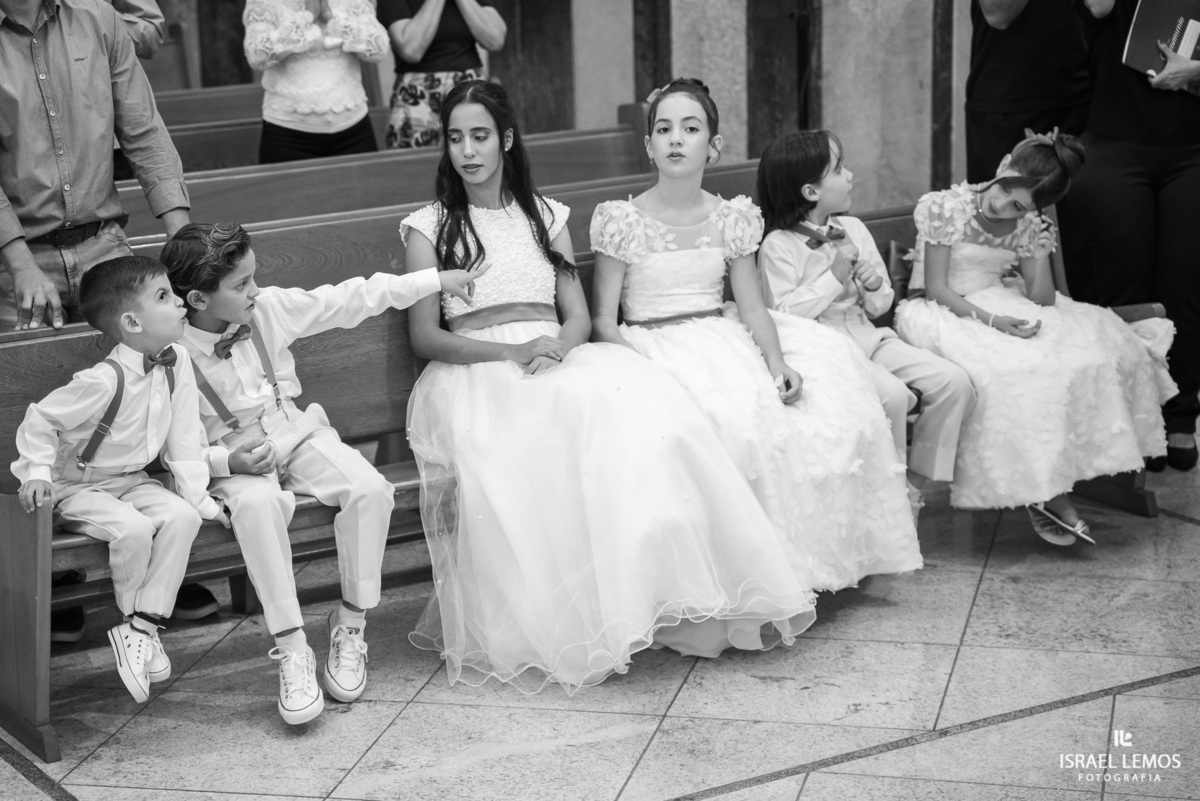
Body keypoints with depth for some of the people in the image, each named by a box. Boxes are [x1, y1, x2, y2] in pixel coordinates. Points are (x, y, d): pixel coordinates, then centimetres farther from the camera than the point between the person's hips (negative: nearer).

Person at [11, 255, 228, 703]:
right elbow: (39, 421, -16)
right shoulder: (105, 381, -27)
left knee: (182, 516, -19)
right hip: (76, 487, -6)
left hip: (131, 481, 6)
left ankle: (142, 627, -14)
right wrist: (38, 473, -27)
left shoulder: (176, 364, -7)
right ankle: (134, 622, -5)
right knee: (133, 527, -31)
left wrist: (200, 498, -2)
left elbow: (183, 440, 1)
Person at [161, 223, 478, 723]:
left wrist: (435, 280, 8)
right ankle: (291, 650, -31)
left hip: (298, 437, 4)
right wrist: (228, 461, -28)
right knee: (258, 504, -39)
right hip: (233, 463, -4)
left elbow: (349, 300, 5)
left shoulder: (270, 309, -3)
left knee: (369, 488, -25)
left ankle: (350, 625, -9)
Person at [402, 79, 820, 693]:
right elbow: (425, 337, 2)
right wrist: (509, 352, -14)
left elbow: (579, 317, 13)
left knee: (638, 396, -31)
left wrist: (556, 344, -12)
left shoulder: (546, 216, 21)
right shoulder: (429, 227, 12)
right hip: (473, 373, -3)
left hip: (559, 359, 3)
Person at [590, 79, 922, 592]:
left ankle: (803, 560, -2)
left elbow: (753, 309, 4)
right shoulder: (621, 221, -3)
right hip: (653, 350, -4)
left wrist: (778, 365, -14)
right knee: (728, 419, -33)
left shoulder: (732, 219, 8)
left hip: (724, 341, 4)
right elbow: (603, 320, -5)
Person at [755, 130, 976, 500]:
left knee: (953, 381, -11)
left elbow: (880, 306, 17)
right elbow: (783, 316, -16)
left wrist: (875, 287, -7)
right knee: (892, 393, -31)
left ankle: (918, 477, 2)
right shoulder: (777, 246, -9)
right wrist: (834, 277, -16)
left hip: (866, 336, 7)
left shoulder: (853, 229, 10)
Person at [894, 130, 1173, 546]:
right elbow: (936, 289, -15)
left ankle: (1049, 491, -14)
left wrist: (1040, 255, -18)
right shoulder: (945, 208, -12)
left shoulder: (1028, 226, 3)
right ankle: (1045, 492, -18)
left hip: (1001, 307, 6)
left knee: (1089, 351, -16)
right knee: (1011, 371, -33)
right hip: (943, 313, -5)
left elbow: (1042, 300, -1)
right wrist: (990, 320, -28)